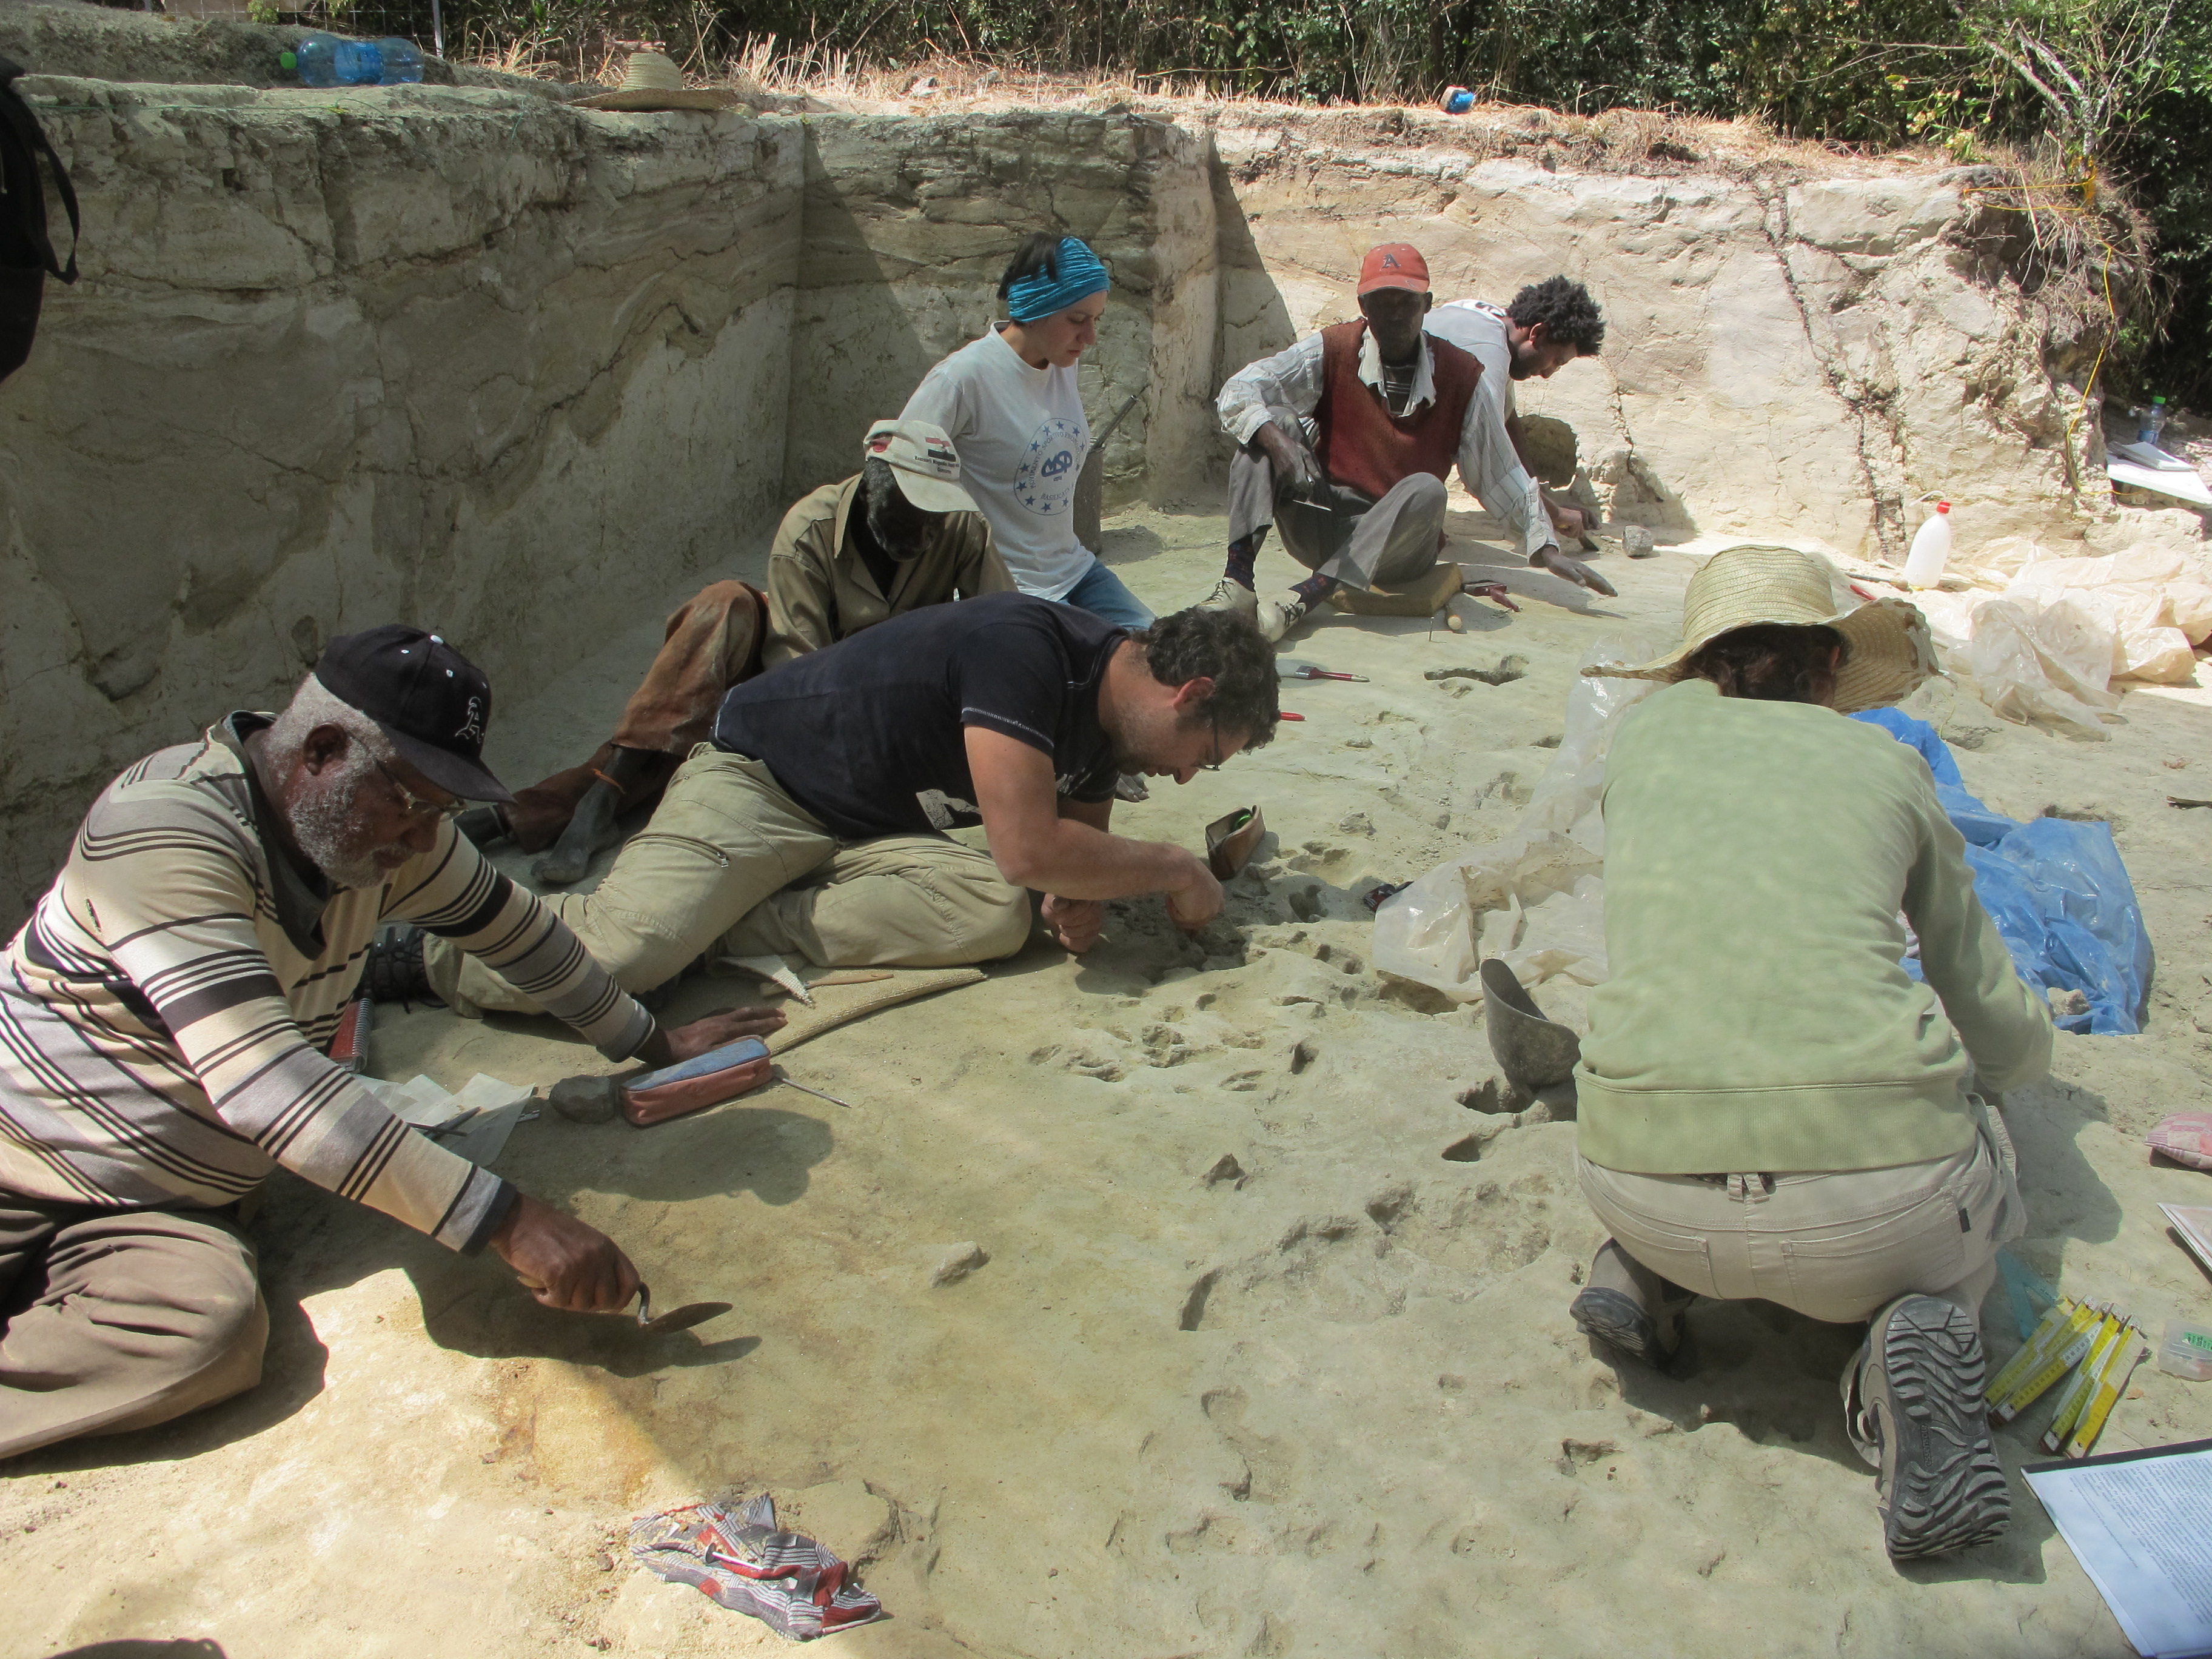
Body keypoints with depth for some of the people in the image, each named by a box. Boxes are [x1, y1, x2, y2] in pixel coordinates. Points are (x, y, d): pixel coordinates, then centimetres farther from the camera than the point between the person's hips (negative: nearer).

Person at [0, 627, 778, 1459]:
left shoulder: (389, 824, -3)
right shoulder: (164, 830, -26)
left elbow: (515, 927, 14)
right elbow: (263, 1084, -35)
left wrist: (657, 1044, 19)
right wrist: (506, 1221, -38)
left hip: (161, 1205, 6)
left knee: (212, 1330, -27)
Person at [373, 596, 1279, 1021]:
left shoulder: (1107, 716, 4)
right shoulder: (1023, 645, -25)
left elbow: (1076, 836, 18)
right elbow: (1027, 847, -31)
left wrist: (1081, 893, -7)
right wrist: (1175, 869, -17)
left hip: (869, 832, 8)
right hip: (758, 780, -8)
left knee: (998, 915, -19)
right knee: (620, 954, -28)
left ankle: (721, 928, -14)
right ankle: (414, 952, -1)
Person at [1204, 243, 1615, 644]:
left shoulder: (1459, 375, 0)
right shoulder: (1331, 352, -3)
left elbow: (1500, 473, 5)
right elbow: (1238, 392, -13)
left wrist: (1548, 551, 2)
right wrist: (1277, 440, -34)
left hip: (1400, 544, 0)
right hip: (1321, 530, 0)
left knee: (1426, 490, -33)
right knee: (1271, 424, -20)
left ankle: (1309, 595, -39)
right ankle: (1238, 580, -34)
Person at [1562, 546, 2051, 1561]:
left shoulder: (1655, 728, 14)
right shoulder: (1887, 767, 12)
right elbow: (2008, 1044, 21)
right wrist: (2029, 1041, 46)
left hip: (1644, 1190, 2)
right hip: (1873, 1202, -2)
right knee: (1969, 1186, 33)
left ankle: (1639, 1272, 10)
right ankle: (1919, 1323, 2)